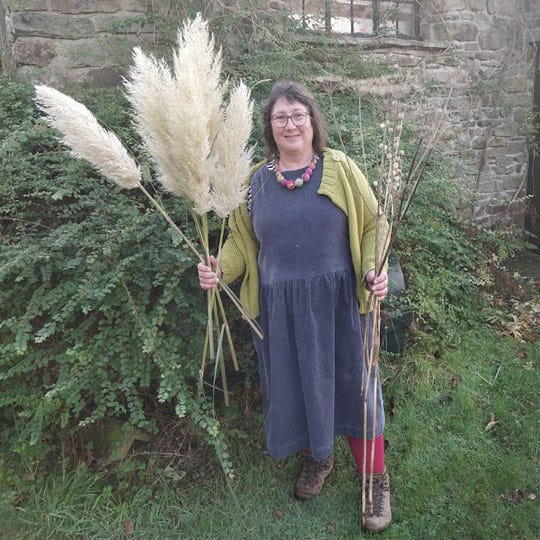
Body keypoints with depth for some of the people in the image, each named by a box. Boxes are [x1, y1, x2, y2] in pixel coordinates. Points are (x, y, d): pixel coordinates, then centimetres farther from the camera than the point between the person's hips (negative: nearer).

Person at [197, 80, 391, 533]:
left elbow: (371, 225, 1)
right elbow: (242, 239, 10)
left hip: (337, 302, -2)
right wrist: (220, 270, -9)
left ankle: (376, 479, 31)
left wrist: (374, 271, -15)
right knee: (294, 385, 14)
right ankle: (318, 459, 44)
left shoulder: (340, 169, -2)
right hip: (280, 308, 2)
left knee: (352, 384, 8)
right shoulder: (255, 180, 4)